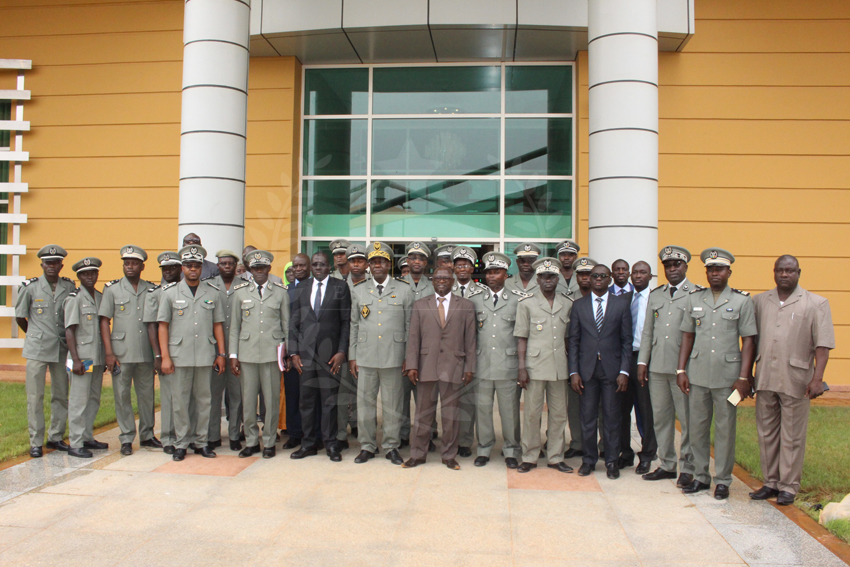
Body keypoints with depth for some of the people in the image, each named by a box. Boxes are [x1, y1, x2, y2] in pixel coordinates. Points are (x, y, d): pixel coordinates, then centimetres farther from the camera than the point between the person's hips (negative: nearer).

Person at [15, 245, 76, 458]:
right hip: (37, 350, -2)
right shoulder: (30, 287, -2)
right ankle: (36, 442, 8)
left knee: (61, 395, 8)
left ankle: (56, 437, 21)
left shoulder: (70, 287, 3)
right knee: (35, 397, 0)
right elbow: (19, 317, 9)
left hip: (62, 349, 2)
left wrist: (65, 338, 11)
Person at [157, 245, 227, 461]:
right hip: (180, 356, -1)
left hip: (205, 355, 1)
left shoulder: (212, 292, 8)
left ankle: (201, 442, 18)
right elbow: (163, 325, 4)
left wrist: (221, 353, 5)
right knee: (180, 401, 4)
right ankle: (181, 444, 16)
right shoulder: (170, 292, 6)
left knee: (204, 400, 7)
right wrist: (165, 356, -3)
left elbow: (218, 324, 10)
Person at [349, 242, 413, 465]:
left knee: (392, 404, 6)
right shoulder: (358, 290, 10)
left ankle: (392, 446, 18)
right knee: (365, 403, 6)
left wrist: (408, 356, 0)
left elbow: (409, 325, 4)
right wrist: (352, 356, 7)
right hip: (365, 357, 2)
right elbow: (354, 325, 11)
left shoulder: (403, 289, 4)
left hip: (393, 357, -2)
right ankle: (367, 446, 20)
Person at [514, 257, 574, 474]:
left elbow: (568, 336, 14)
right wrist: (522, 367, -8)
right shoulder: (526, 303, -1)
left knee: (559, 413, 8)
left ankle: (555, 457, 21)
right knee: (532, 413, 2)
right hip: (535, 366, -3)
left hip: (559, 367, 3)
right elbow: (521, 338, -2)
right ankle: (529, 457, 15)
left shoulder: (567, 303, 8)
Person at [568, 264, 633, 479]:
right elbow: (573, 340, 5)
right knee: (588, 417, 6)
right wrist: (573, 372, -3)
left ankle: (612, 461, 18)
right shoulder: (579, 305, 6)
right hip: (587, 368, 1)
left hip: (611, 368, -1)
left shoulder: (621, 304, 4)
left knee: (611, 417, 5)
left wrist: (624, 371, -6)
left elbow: (626, 340, 1)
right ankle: (589, 459, 19)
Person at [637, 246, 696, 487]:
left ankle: (687, 468, 14)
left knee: (687, 419, 2)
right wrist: (642, 361, 9)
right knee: (660, 417, 10)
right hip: (657, 367, 5)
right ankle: (667, 465, 23)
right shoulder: (655, 295, 15)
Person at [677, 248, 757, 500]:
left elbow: (748, 341, -1)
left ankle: (722, 481, 17)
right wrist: (681, 370, 4)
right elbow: (687, 336, 10)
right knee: (696, 427, 8)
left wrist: (744, 377, -7)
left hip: (727, 376, -2)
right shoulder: (694, 298, 8)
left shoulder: (742, 301, 1)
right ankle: (700, 476, 21)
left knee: (725, 429, 5)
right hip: (697, 374, 3)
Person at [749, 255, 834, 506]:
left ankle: (789, 486, 15)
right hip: (765, 379, 4)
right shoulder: (759, 302, 10)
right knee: (766, 433, 10)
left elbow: (823, 344, -6)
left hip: (796, 381, -3)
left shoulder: (816, 304, 0)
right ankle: (770, 482, 22)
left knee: (792, 436, 4)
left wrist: (817, 378, -14)